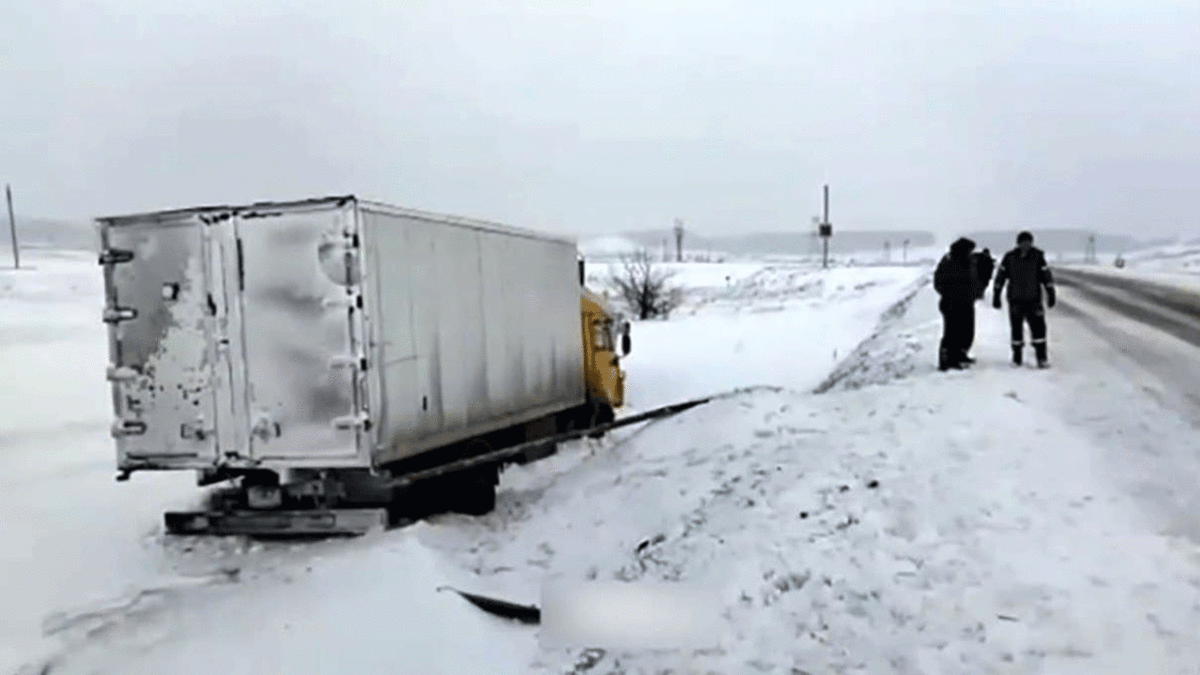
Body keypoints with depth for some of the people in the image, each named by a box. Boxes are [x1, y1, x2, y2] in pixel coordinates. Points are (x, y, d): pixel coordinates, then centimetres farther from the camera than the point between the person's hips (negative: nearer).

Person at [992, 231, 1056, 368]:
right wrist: (996, 296, 2)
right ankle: (1017, 357, 18)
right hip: (1015, 300, 0)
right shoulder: (1009, 257, -3)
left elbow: (1046, 276, 3)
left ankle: (1041, 357, 1)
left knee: (1038, 327, -5)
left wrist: (1051, 294, 1)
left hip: (1034, 300, 0)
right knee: (1016, 329, 7)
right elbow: (1000, 277, 2)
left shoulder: (1038, 256, -2)